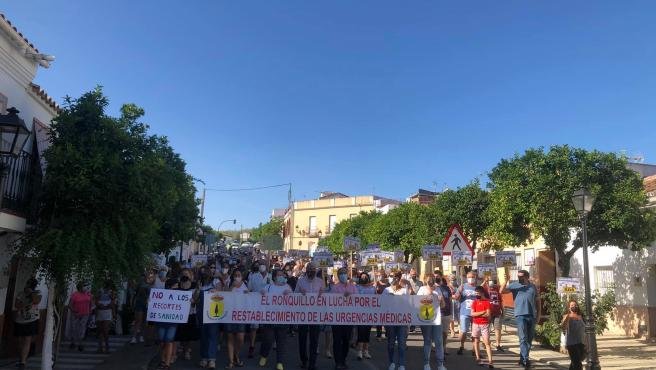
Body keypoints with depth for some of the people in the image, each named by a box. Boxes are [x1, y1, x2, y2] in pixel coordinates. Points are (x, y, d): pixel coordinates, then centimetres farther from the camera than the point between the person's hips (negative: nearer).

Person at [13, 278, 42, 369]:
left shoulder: (37, 293, -2)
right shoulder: (21, 294, 3)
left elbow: (36, 301, -21)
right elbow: (16, 305, -8)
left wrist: (31, 292, -16)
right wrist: (28, 303, -20)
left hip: (31, 321, -3)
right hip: (19, 321, 3)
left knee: (27, 341, -9)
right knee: (20, 341, 13)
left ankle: (23, 362, -11)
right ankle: (21, 358, 30)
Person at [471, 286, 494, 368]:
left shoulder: (487, 301, -7)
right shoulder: (475, 302, 3)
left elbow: (488, 314, -15)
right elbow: (472, 314, -7)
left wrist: (477, 314, -10)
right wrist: (482, 312, -15)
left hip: (485, 325, -4)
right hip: (475, 324, 4)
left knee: (487, 342, -6)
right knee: (476, 341, 11)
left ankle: (490, 361, -10)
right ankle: (478, 358, 21)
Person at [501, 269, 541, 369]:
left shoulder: (533, 287, 10)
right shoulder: (514, 285, 1)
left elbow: (537, 301, 16)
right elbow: (502, 291, -11)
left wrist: (538, 315, 10)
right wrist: (506, 280, -24)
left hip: (532, 315, 4)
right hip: (520, 315, -4)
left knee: (529, 338, 10)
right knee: (523, 338, -10)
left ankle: (522, 358, 22)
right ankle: (525, 359, -13)